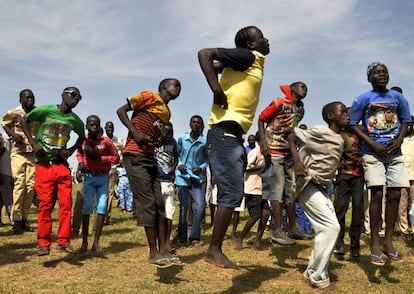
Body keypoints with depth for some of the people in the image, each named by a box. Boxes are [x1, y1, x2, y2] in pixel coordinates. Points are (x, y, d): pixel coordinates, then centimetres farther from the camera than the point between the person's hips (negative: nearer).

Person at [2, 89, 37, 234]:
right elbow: (5, 124, 12)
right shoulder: (13, 113, -5)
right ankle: (16, 221, -2)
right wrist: (12, 134, -5)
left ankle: (24, 218, 10)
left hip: (33, 153, 2)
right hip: (18, 152, -2)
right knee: (19, 184, -8)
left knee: (31, 185, -1)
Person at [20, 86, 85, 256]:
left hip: (62, 165, 3)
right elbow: (24, 121, 5)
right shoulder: (45, 110, -5)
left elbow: (82, 137, 24)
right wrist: (33, 143, -5)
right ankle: (44, 243, 6)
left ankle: (64, 240, 9)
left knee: (66, 204, -2)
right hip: (44, 164, -3)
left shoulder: (75, 120, 6)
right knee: (45, 204, -4)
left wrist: (71, 150, 7)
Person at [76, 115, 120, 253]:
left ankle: (96, 242, 5)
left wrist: (99, 158, -16)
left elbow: (116, 157, -5)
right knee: (87, 207, -2)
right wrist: (80, 162, -2)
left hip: (103, 177, -1)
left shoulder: (106, 141, -8)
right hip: (88, 177, 1)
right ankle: (84, 242, 5)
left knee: (102, 207, -2)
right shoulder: (82, 141, -1)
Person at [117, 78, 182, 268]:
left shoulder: (167, 113, 20)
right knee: (147, 203, -9)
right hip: (134, 156, -8)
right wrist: (136, 133, -17)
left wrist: (160, 141, 1)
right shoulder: (149, 96, -1)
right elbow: (121, 111, -5)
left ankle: (164, 250, 8)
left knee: (159, 204, 4)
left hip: (150, 158, 8)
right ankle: (154, 253, -2)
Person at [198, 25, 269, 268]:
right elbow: (205, 54, -13)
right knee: (231, 194, -9)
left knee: (234, 195, 11)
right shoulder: (246, 56, -4)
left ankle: (216, 249, 17)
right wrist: (216, 90, -19)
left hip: (234, 136, 10)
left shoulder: (255, 64, 21)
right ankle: (214, 251, -1)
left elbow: (216, 66, 28)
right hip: (225, 134, -10)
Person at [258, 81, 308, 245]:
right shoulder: (280, 103, -7)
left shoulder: (301, 110, 13)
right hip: (273, 151, -8)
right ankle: (277, 231, -7)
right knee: (277, 188, -9)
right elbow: (261, 120, -6)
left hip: (289, 152, 8)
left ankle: (293, 228, 15)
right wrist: (263, 143, -17)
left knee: (292, 189, 7)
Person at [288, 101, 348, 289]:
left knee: (326, 229, 11)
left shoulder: (340, 140, 12)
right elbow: (292, 136, -9)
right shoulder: (320, 132, -12)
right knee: (331, 226, -12)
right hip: (309, 186, -9)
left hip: (322, 188, 9)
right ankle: (316, 275, -2)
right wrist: (296, 161, -20)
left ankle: (314, 271, 23)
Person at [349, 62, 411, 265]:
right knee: (377, 194, -10)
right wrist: (373, 144, -11)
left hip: (395, 153, 4)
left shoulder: (398, 97, 8)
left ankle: (388, 241, 11)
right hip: (373, 153, -4)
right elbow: (352, 125, -2)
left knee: (394, 195, 1)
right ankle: (375, 243, -2)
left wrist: (399, 141, -5)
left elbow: (405, 121, 14)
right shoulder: (363, 99, -1)